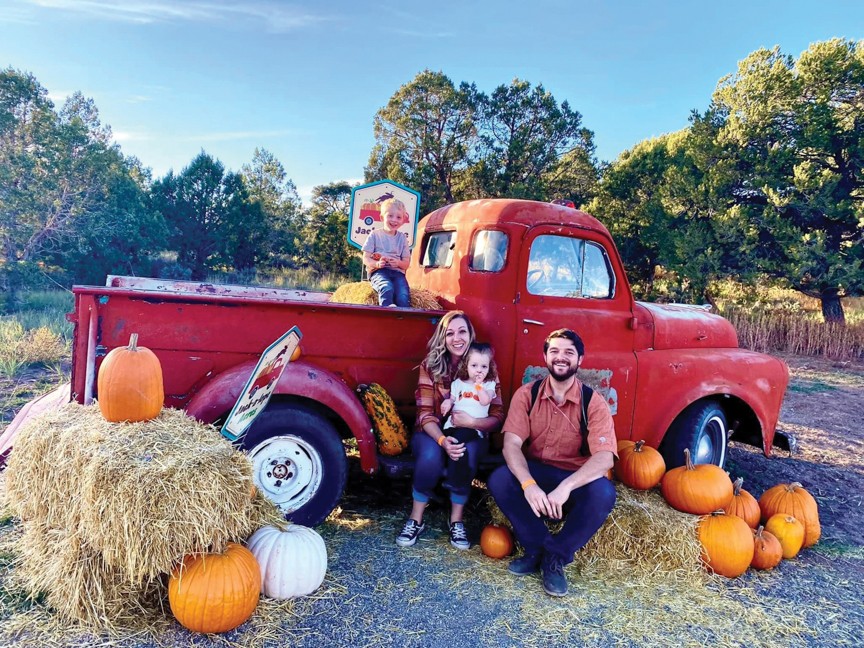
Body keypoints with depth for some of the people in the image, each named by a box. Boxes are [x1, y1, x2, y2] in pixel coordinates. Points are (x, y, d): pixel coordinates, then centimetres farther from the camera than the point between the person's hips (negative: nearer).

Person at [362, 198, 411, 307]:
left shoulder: (402, 238, 16)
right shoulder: (375, 235, 8)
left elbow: (406, 264, 13)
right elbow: (366, 258, 3)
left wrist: (398, 263, -11)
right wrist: (377, 264, -19)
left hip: (397, 272, 3)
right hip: (378, 271, -2)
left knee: (403, 296, -28)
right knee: (387, 288, -37)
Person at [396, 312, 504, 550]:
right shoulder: (430, 365, -9)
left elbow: (498, 417, -10)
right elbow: (425, 413, -13)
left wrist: (471, 422, -31)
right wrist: (442, 439, -32)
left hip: (471, 433, 1)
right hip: (433, 432, 0)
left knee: (465, 455, -34)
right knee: (430, 456, -34)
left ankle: (456, 521, -12)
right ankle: (416, 520, -11)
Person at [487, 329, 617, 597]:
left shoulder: (594, 403, -11)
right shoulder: (527, 394, -7)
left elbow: (604, 457, -23)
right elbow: (511, 444, -16)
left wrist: (565, 487, -40)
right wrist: (528, 484, -37)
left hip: (577, 479, -1)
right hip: (533, 473, 1)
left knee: (603, 493, -33)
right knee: (498, 480, -29)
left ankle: (555, 557, -12)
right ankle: (538, 547, -10)